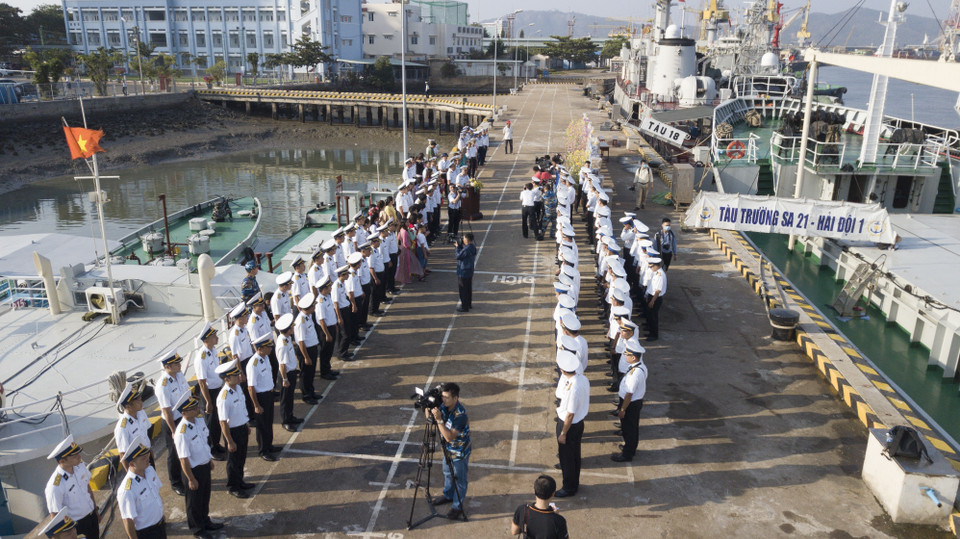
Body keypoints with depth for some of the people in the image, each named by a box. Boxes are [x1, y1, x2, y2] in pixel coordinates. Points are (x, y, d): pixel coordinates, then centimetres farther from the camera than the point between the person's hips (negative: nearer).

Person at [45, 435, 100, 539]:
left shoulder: (80, 465, -12)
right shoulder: (55, 487, -31)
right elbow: (55, 516, -21)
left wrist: (95, 510, 12)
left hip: (91, 515, 6)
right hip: (76, 525, -6)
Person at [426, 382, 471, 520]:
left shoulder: (460, 414, -35)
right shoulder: (444, 406, -13)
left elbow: (449, 436, -37)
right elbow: (428, 415, -2)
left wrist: (439, 420, -43)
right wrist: (427, 409, -23)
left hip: (459, 452, -8)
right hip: (448, 449, 8)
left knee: (460, 480, 12)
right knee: (447, 474, 27)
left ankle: (458, 506, 30)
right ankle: (448, 496, 50)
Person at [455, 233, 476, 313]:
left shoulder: (467, 249, -27)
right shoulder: (473, 247, 2)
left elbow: (458, 256, -19)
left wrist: (458, 247, -8)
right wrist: (461, 246, 2)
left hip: (463, 272, -9)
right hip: (470, 271, 9)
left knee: (463, 290, 2)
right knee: (469, 289, 21)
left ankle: (464, 307, 10)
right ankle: (469, 304, 34)